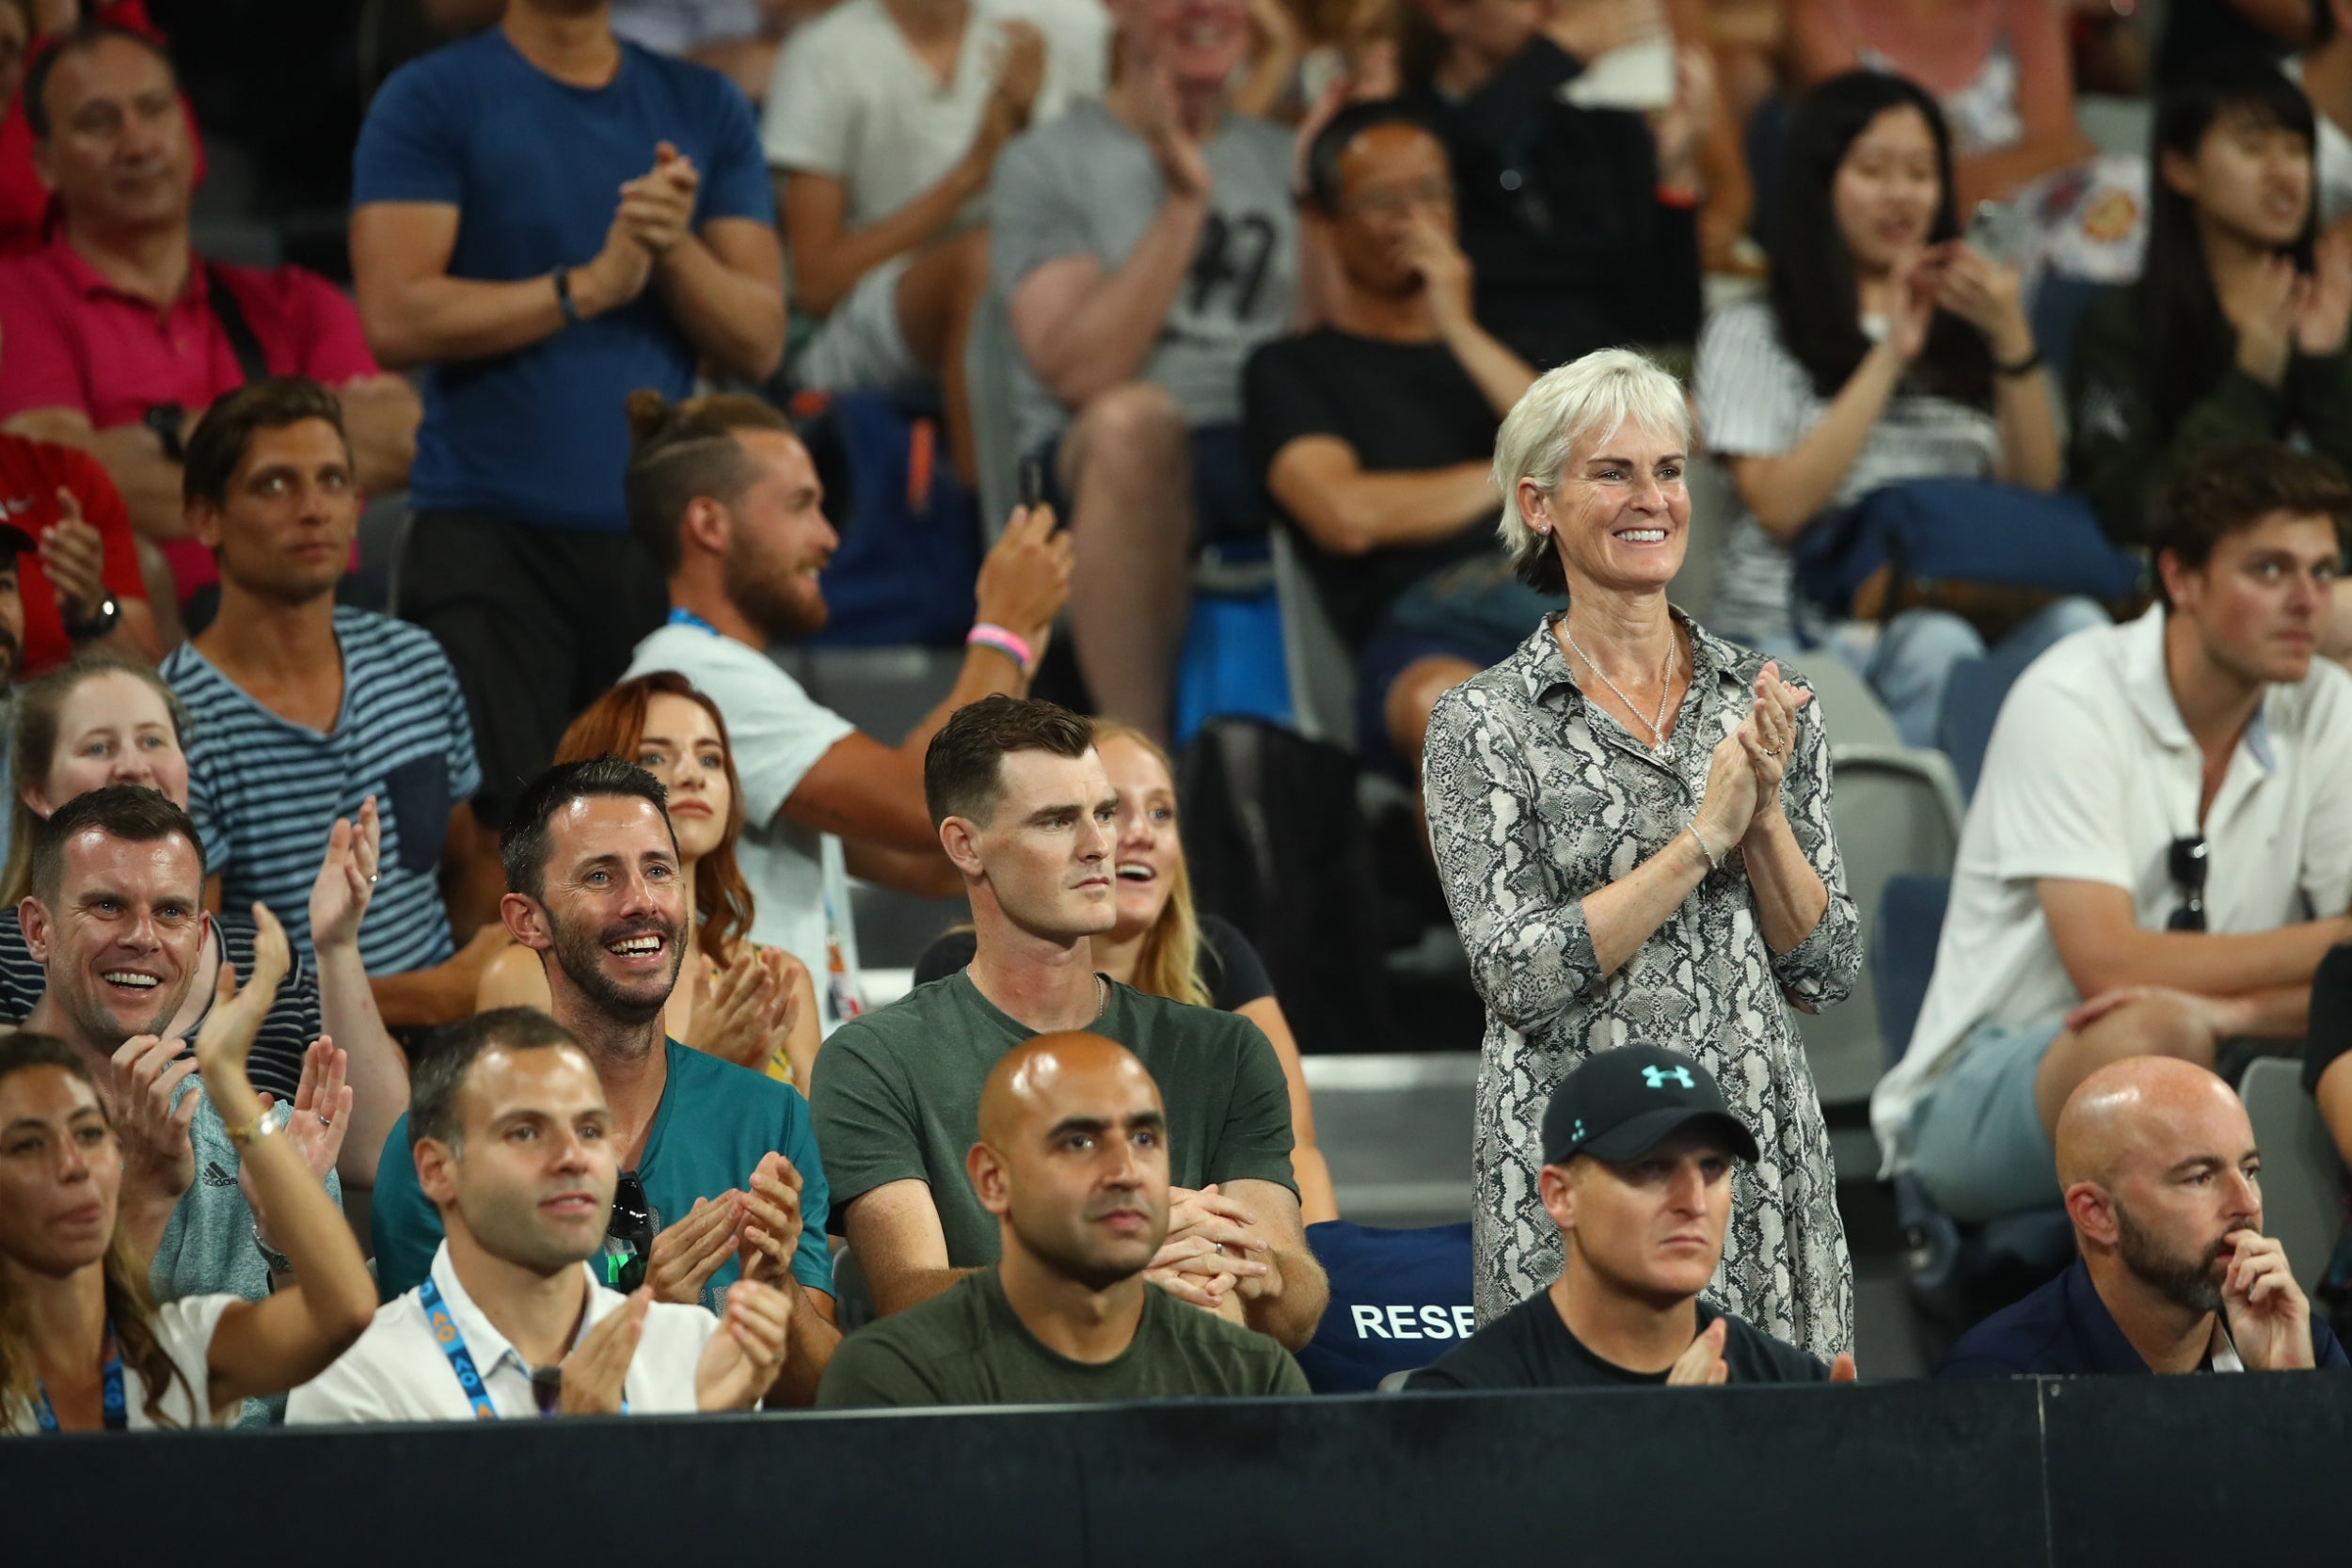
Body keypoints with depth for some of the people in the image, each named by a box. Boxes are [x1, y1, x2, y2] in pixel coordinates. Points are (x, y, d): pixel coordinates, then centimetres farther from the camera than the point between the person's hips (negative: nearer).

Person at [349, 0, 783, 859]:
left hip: (660, 533, 4)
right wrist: (588, 285, -11)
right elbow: (397, 318, -9)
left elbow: (758, 342, 9)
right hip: (491, 534, -4)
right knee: (494, 847, -14)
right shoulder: (432, 102, 3)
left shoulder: (706, 109, 14)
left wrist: (675, 247, -9)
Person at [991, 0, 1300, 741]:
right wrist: (1182, 203, -13)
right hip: (1101, 468, -4)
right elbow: (1079, 373, -11)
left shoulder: (1283, 158, 19)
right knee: (1132, 418, -40)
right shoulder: (1044, 164, 5)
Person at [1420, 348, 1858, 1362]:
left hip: (1761, 1154, 3)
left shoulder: (1762, 699, 8)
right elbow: (1520, 977, -11)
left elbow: (1825, 972, 7)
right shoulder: (1483, 724, -2)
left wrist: (1766, 812, -9)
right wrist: (1704, 837, -14)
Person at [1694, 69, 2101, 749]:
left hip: (1955, 603, 3)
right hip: (1797, 626, -3)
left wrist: (2012, 339, -3)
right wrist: (1889, 358, -5)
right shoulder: (1750, 332, 12)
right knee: (1935, 645, -38)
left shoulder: (1960, 327, 24)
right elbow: (1779, 506, -4)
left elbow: (2037, 490, 10)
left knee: (2072, 623, -32)